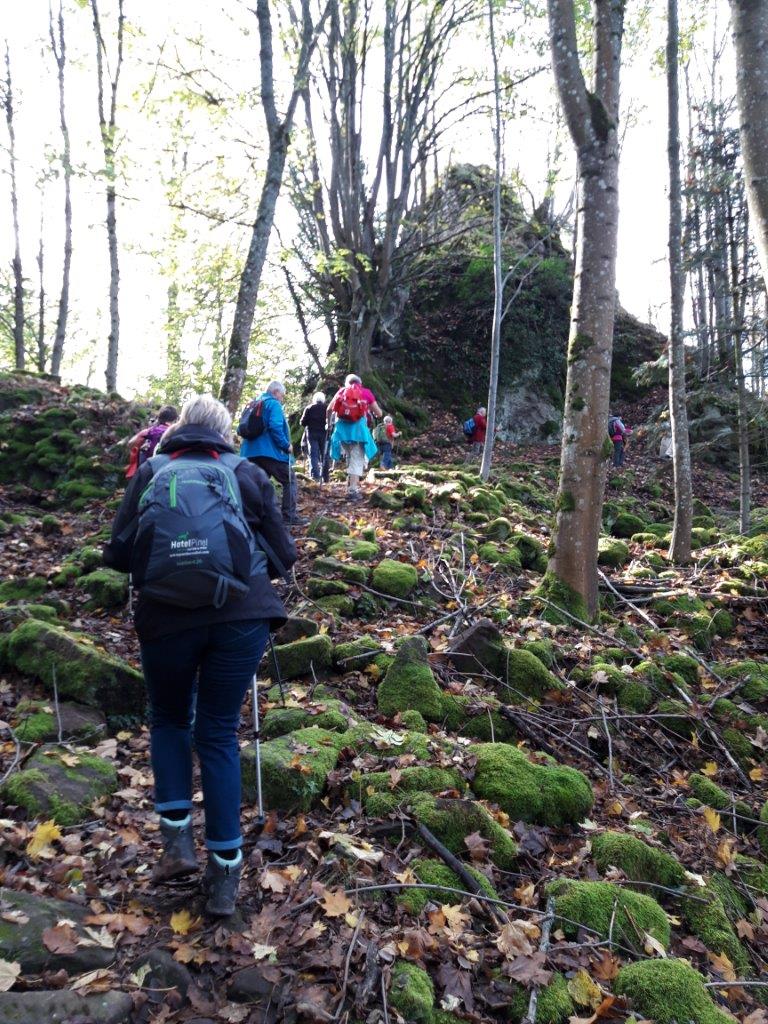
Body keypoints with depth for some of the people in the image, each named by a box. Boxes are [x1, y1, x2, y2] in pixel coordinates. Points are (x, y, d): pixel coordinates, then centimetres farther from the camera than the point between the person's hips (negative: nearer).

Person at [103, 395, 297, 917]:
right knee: (219, 733, 12)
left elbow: (119, 552, 7)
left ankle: (178, 840, 17)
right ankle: (225, 874, 15)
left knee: (170, 720, 25)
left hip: (168, 615, 0)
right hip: (242, 615, 0)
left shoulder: (151, 471, 10)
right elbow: (284, 553, 10)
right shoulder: (247, 472, 9)